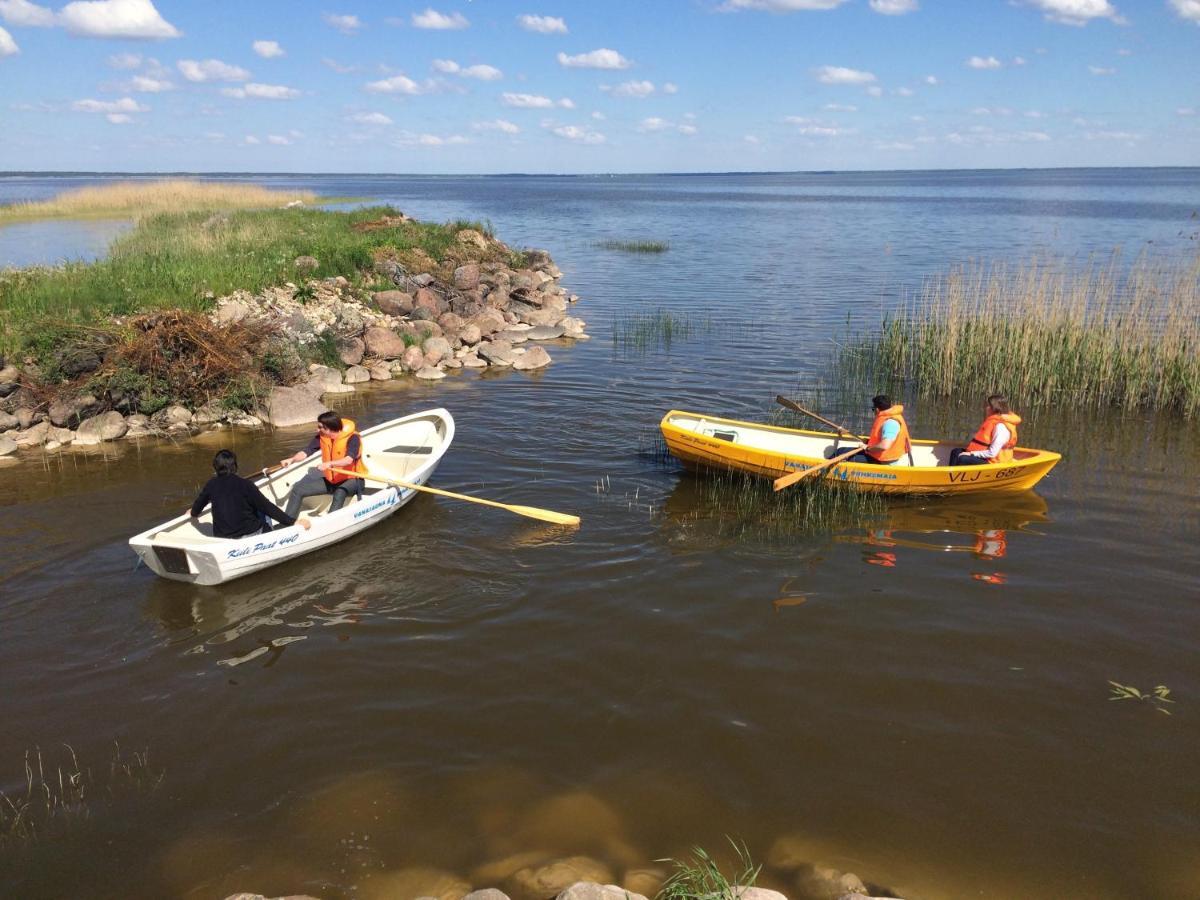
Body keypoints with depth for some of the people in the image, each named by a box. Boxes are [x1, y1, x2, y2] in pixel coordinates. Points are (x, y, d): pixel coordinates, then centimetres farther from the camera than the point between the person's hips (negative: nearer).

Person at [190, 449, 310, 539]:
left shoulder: (212, 484, 0)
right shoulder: (245, 485, -12)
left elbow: (198, 505, 16)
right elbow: (268, 507, -12)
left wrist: (193, 512, 40)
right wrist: (293, 521, -9)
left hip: (221, 539, 4)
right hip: (250, 534, -4)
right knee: (263, 510, 22)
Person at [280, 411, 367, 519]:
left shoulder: (352, 437, -22)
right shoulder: (322, 437, -3)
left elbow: (349, 460, -37)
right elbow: (306, 452, -6)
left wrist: (329, 463, -52)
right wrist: (292, 459, -26)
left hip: (351, 479, -7)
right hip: (329, 479, 7)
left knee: (339, 494, -40)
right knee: (298, 489, -2)